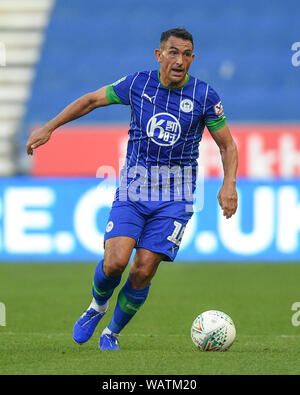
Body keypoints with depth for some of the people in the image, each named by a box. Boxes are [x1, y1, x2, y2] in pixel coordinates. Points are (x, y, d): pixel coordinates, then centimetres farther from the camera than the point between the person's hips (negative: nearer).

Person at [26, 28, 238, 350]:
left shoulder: (204, 96, -5)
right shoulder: (137, 84, -2)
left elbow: (227, 145, 3)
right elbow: (91, 100, 10)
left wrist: (229, 184, -12)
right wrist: (49, 128, 6)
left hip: (174, 195, -1)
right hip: (132, 189, 1)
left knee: (143, 271, -9)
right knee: (115, 261, -17)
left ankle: (112, 333, 15)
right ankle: (97, 306, 17)